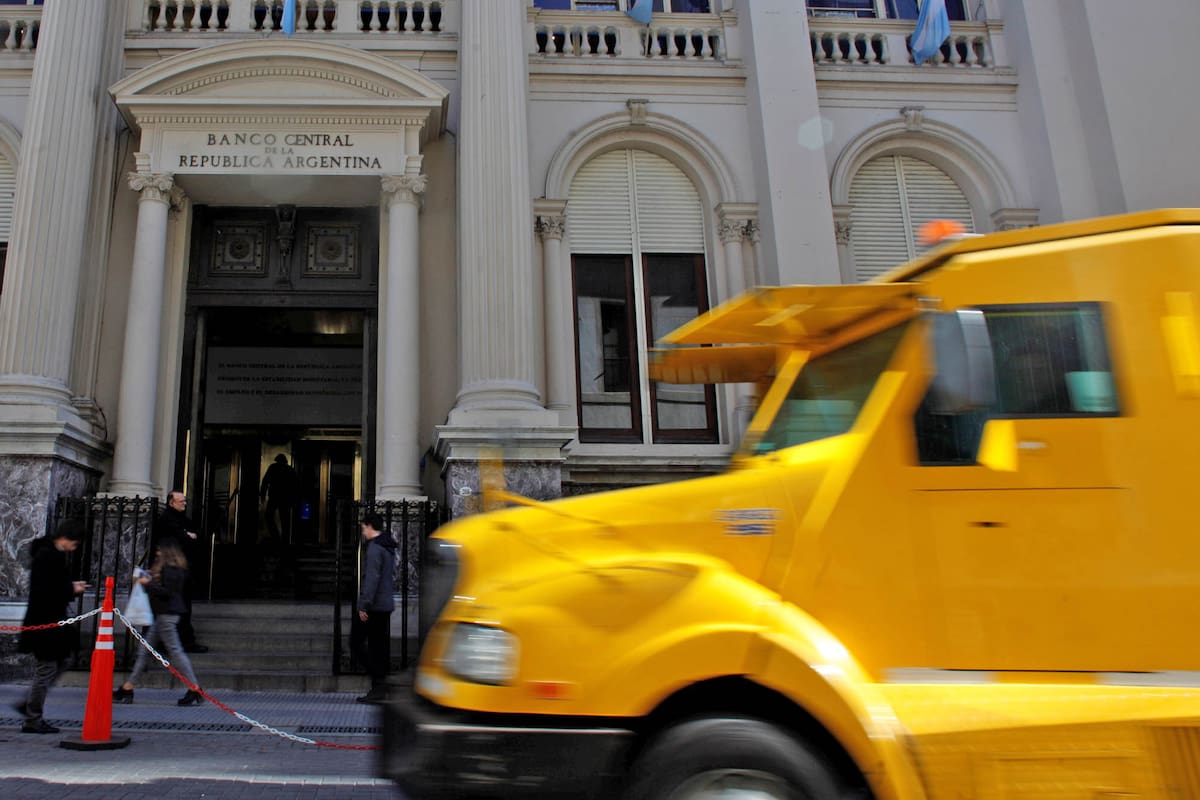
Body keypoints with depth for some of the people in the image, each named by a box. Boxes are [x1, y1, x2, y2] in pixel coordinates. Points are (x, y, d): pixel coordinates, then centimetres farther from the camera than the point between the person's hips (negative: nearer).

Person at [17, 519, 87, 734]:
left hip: (53, 621, 10)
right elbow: (43, 592, -24)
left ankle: (29, 705, 25)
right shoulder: (46, 556, -19)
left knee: (59, 664, 18)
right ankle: (32, 720, 8)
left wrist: (71, 586, 5)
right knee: (46, 669, -2)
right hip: (45, 622, -10)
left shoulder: (53, 554, 12)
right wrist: (71, 590, -15)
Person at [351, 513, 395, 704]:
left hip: (373, 606, -9)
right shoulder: (389, 548, 17)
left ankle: (379, 682, -6)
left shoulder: (374, 548, -13)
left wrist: (364, 605, -20)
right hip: (386, 605, 9)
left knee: (356, 642, -1)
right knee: (381, 646, 10)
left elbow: (371, 578, -21)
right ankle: (380, 688, 12)